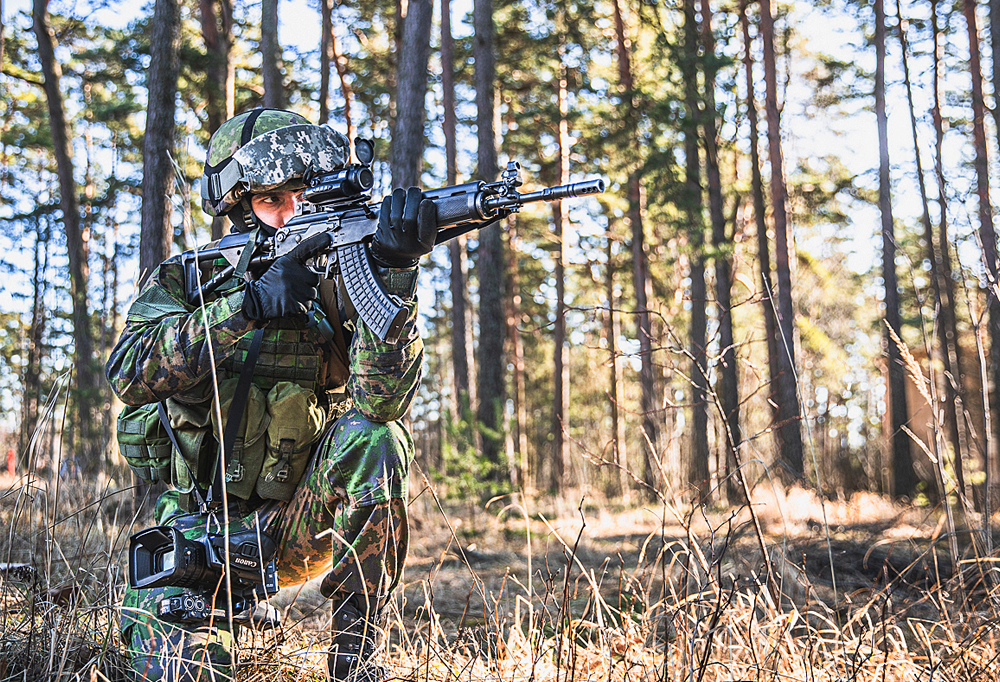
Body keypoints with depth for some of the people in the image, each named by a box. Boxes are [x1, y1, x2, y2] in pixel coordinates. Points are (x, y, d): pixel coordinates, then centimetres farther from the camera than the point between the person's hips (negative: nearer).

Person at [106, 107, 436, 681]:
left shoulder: (333, 285, -3)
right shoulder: (183, 280, -1)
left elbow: (384, 399, -20)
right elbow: (132, 376, -21)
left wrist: (395, 276, -33)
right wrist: (248, 303, -30)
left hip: (300, 526, 1)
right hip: (205, 531, 0)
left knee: (372, 437, -27)